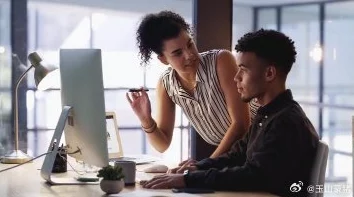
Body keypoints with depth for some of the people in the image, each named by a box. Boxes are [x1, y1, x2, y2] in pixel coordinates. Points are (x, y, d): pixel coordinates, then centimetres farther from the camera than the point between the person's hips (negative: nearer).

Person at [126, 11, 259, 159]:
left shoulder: (221, 61, -21)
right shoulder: (165, 85, -7)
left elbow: (241, 122, -21)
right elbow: (162, 145, -3)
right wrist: (145, 120, -20)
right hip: (223, 155, 5)